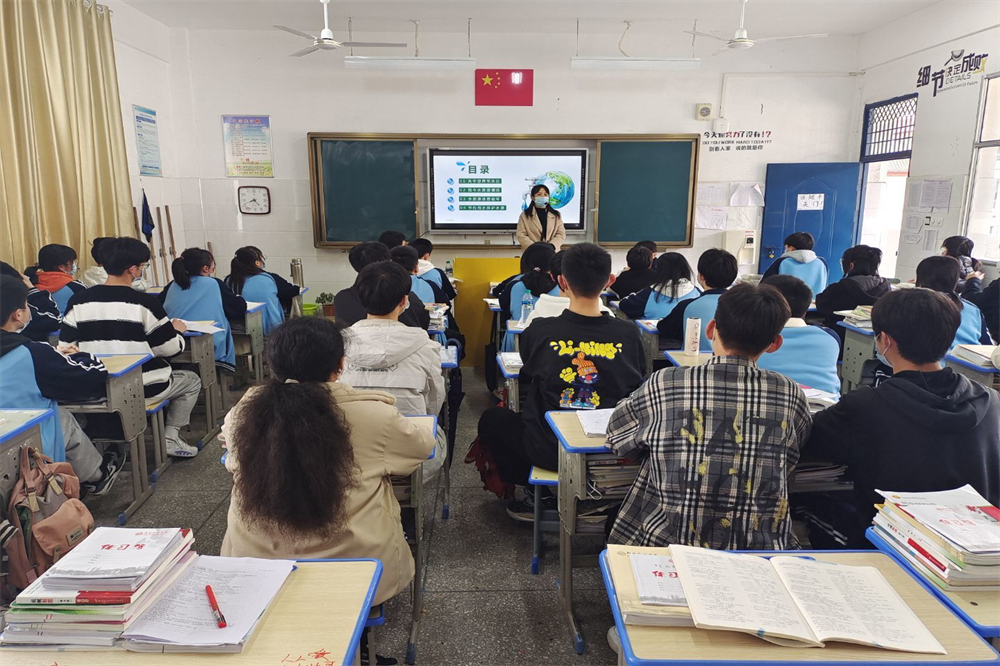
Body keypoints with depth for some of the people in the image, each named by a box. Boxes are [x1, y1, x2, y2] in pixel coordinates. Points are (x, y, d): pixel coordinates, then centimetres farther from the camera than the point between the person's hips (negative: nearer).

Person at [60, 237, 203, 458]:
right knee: (192, 381, 23)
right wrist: (177, 331, 10)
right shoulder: (145, 303, -16)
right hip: (144, 389, -5)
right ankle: (171, 437, 12)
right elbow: (170, 349, -11)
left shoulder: (78, 302, -4)